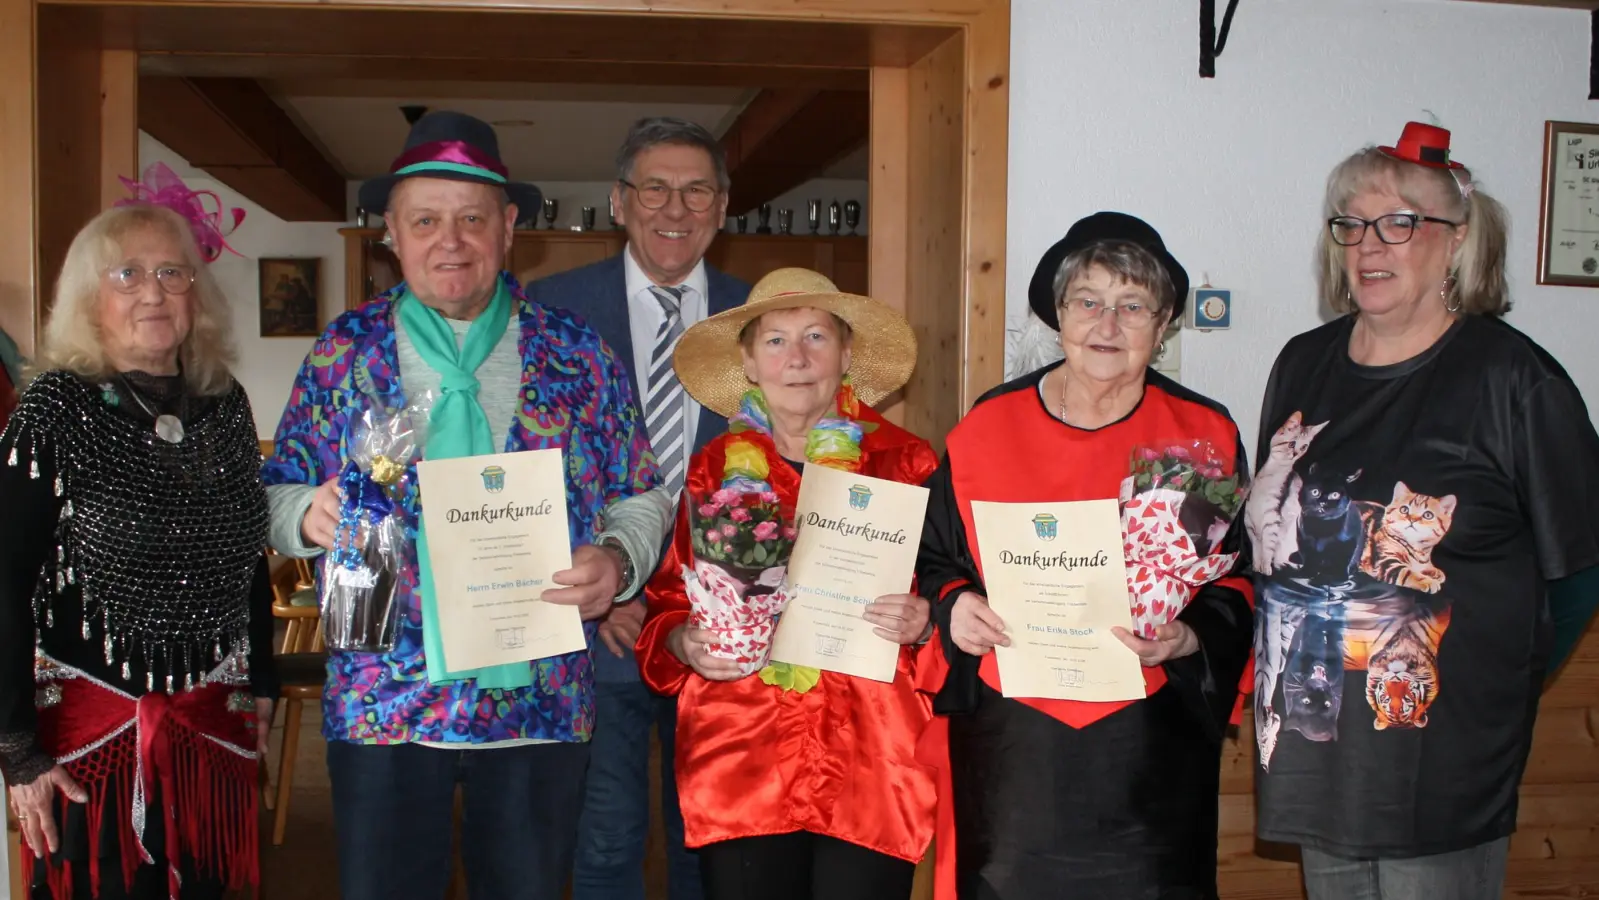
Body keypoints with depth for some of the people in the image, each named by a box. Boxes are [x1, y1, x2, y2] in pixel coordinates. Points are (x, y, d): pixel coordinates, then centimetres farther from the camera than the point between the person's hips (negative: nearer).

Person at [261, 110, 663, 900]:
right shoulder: (345, 351, 3)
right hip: (383, 706, 0)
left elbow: (640, 497, 6)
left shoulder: (577, 355, 2)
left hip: (539, 702, 1)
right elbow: (280, 495, 7)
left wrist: (615, 559, -13)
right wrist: (308, 515, -15)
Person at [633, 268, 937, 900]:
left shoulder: (907, 463, 4)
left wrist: (922, 622, -12)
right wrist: (686, 644, -5)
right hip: (740, 767, 1)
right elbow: (666, 607, 15)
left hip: (872, 768, -1)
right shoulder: (717, 470, 10)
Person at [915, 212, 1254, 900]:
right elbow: (933, 560, 12)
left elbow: (1238, 579, 5)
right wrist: (954, 607, -9)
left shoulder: (1205, 436, 2)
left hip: (1151, 746, 0)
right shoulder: (986, 428, 3)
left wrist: (1188, 637, -13)